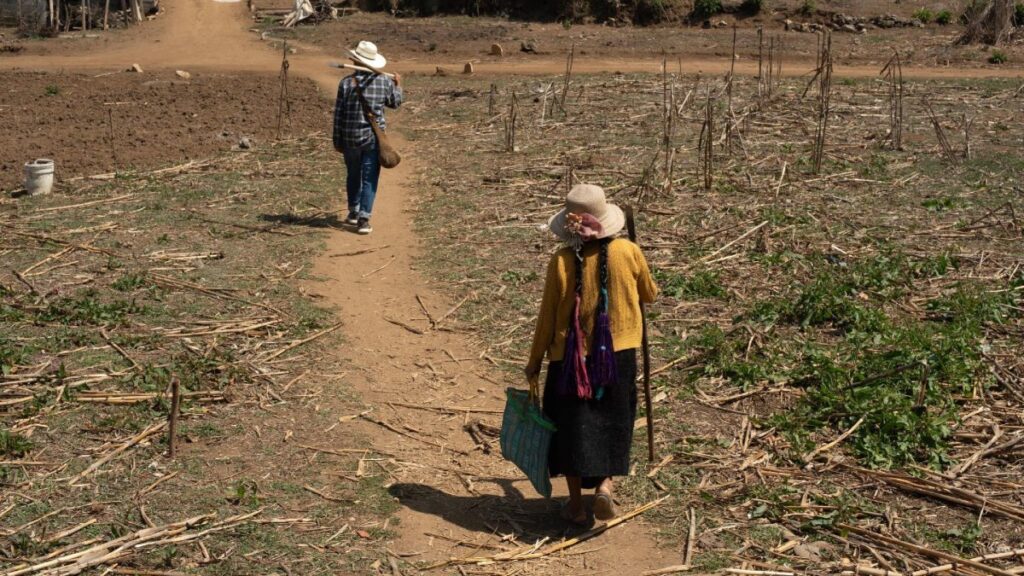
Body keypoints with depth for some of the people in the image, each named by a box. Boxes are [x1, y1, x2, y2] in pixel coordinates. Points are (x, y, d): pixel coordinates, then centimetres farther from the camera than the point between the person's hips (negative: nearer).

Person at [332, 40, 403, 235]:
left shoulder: (346, 82, -9)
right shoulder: (384, 81, -4)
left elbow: (338, 114, -6)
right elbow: (395, 102, 14)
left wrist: (337, 140, 4)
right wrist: (398, 86, 33)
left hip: (351, 138, 0)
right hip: (374, 138, 0)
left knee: (353, 176, 19)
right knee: (369, 178, 2)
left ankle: (353, 212, 33)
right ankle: (363, 219, -6)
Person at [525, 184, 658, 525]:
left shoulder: (561, 261, -11)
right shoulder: (628, 252, -7)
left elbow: (548, 317, -5)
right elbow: (650, 295, 9)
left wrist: (535, 361, 6)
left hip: (570, 356, -1)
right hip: (618, 354, 1)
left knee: (572, 424, 11)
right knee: (612, 422, 17)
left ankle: (576, 503, 16)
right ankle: (605, 484, -2)